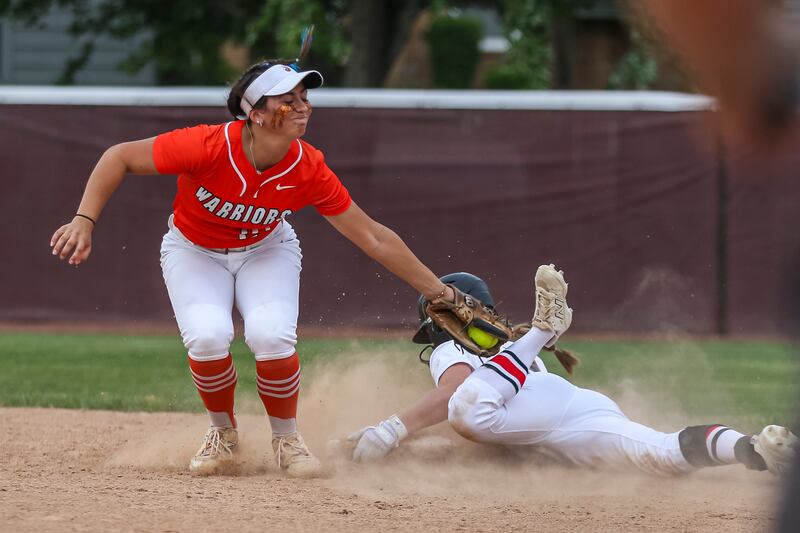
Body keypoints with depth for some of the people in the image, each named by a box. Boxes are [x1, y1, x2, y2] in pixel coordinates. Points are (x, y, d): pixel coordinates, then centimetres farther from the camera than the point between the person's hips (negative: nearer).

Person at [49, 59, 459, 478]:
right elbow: (120, 157, -22)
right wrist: (83, 221, -31)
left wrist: (439, 293, -13)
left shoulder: (308, 169, -26)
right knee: (208, 337, -28)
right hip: (194, 251, -1)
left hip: (266, 250, 1)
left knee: (271, 336, -26)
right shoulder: (208, 146, -34)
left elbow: (373, 238, -16)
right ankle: (223, 433, 4)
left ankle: (286, 438, 3)